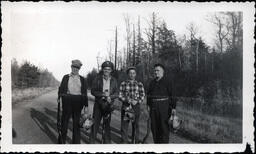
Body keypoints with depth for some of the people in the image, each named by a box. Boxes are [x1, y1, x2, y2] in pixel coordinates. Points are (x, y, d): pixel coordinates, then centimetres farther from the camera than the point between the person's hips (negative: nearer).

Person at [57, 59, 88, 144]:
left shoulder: (82, 79, 10)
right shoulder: (66, 77, 9)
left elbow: (85, 93, 8)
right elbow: (61, 88, 7)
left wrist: (86, 106, 3)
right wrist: (59, 97, -9)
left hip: (78, 102, 1)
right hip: (67, 100, 0)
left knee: (77, 122, 5)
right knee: (64, 120, 5)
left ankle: (76, 142, 15)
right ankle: (62, 141, 20)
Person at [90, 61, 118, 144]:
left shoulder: (114, 80, 7)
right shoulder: (97, 79, 2)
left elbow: (116, 93, 4)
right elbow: (93, 91, -4)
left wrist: (110, 97, -16)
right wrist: (103, 94, -17)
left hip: (108, 104, 2)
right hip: (98, 103, -1)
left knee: (107, 124, 7)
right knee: (95, 122, -2)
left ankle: (107, 141, 16)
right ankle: (92, 141, 7)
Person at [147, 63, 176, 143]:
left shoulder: (167, 82, -4)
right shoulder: (152, 82, 13)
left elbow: (172, 95, -8)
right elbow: (149, 94, 18)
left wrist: (173, 107, -13)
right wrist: (148, 105, 9)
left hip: (164, 107, -6)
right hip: (153, 107, 6)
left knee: (164, 127, -5)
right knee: (154, 126, 8)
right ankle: (156, 143, 19)